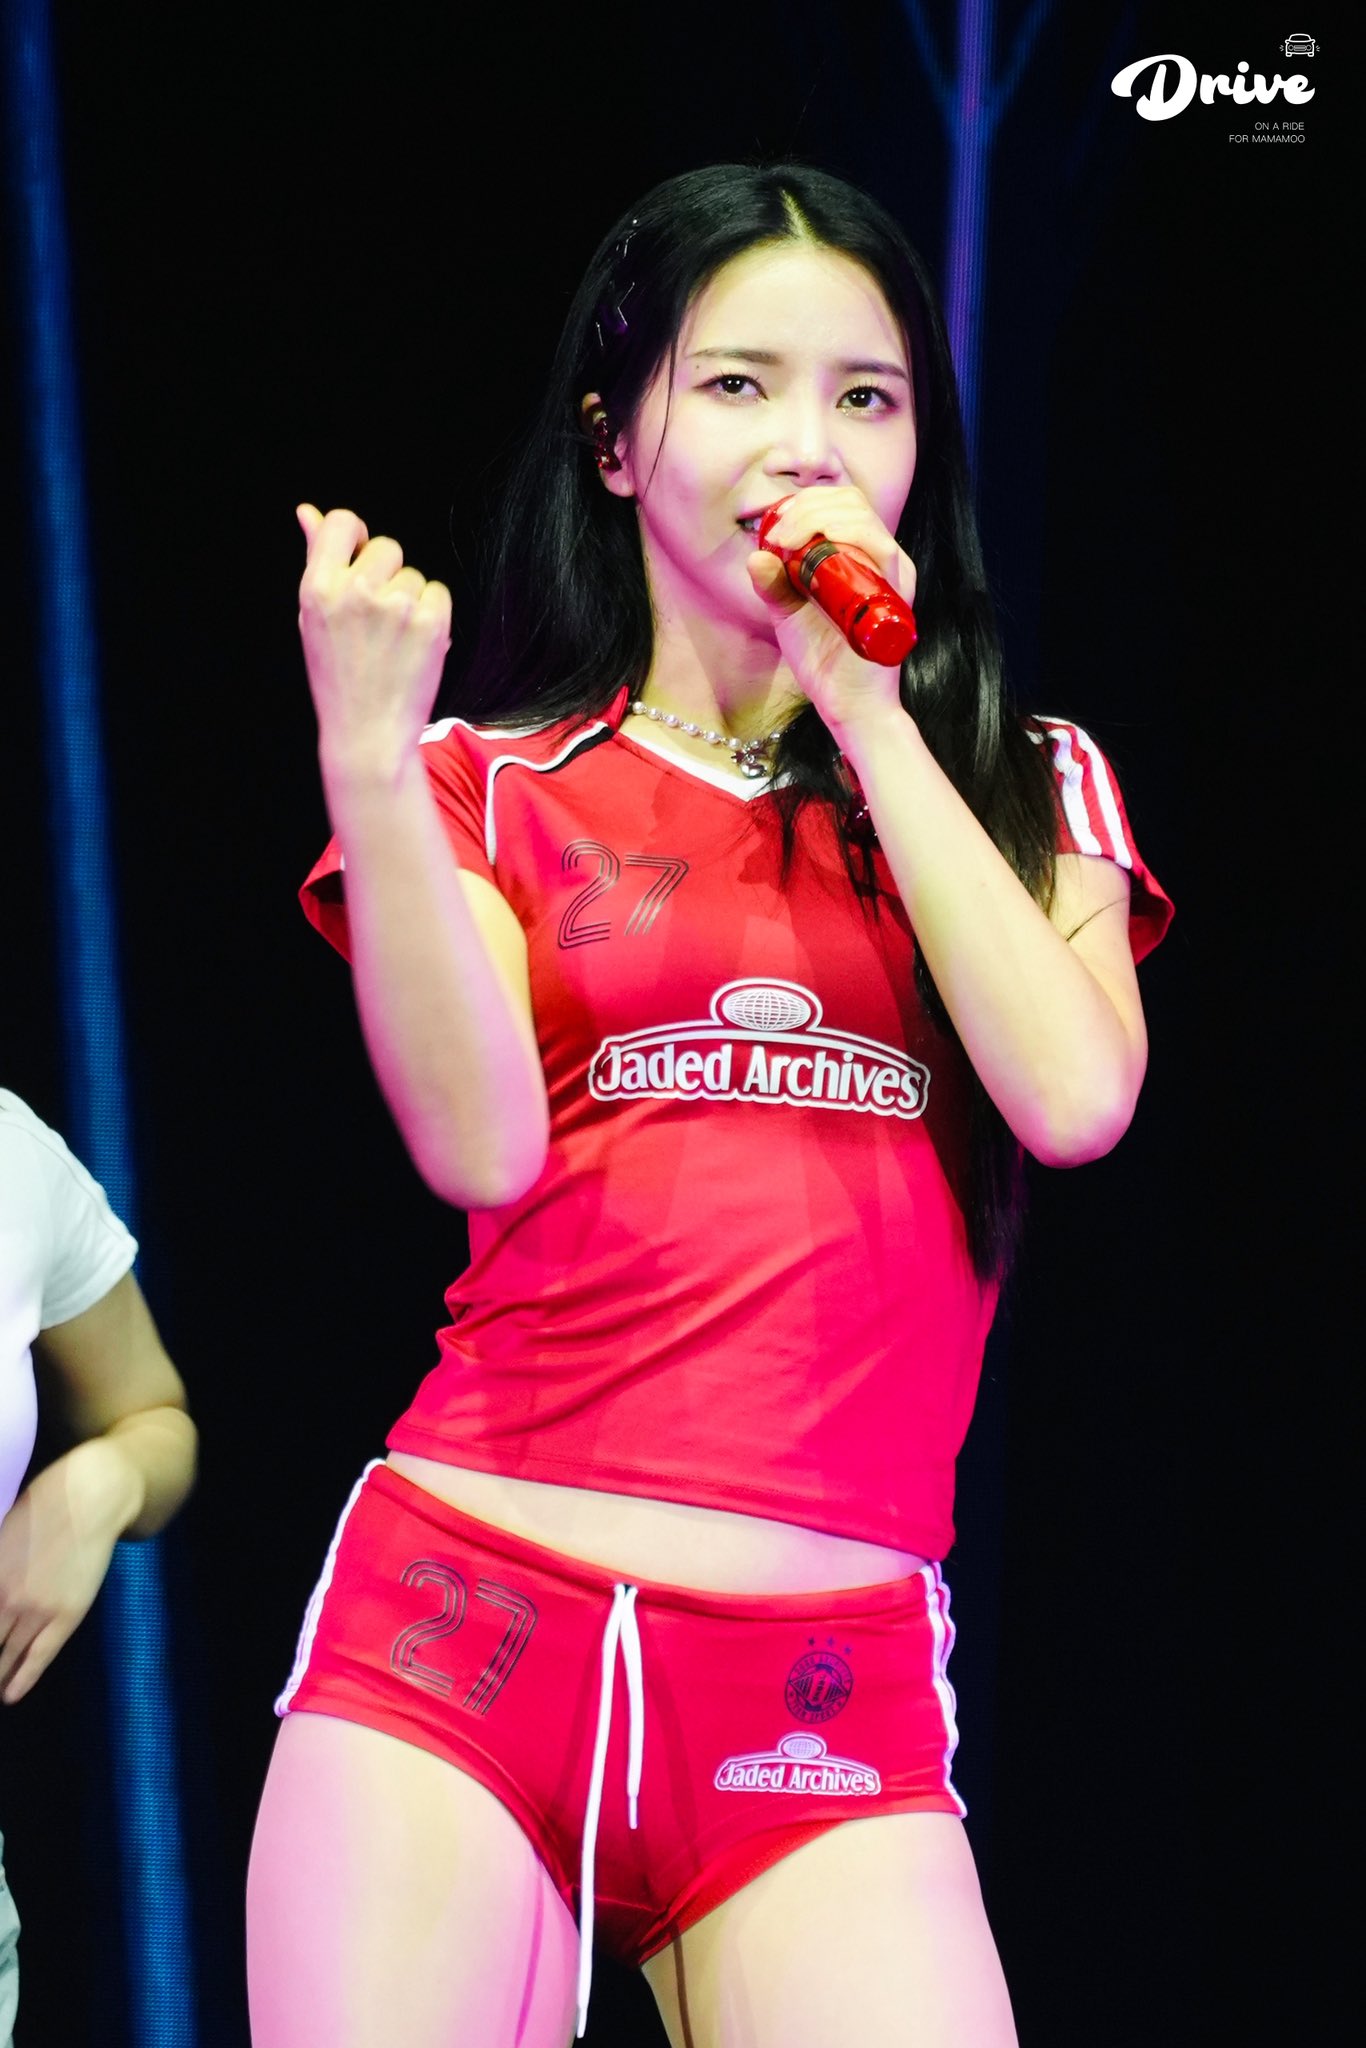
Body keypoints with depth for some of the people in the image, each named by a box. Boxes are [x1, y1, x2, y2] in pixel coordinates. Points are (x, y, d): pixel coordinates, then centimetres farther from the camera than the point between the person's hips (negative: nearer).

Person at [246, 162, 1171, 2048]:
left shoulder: (1019, 791, 14)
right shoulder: (497, 786, 10)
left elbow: (1076, 1096, -6)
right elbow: (484, 1146, -6)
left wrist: (862, 705, -3)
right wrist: (369, 766, -15)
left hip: (835, 1681, 1)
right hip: (467, 1614, 0)